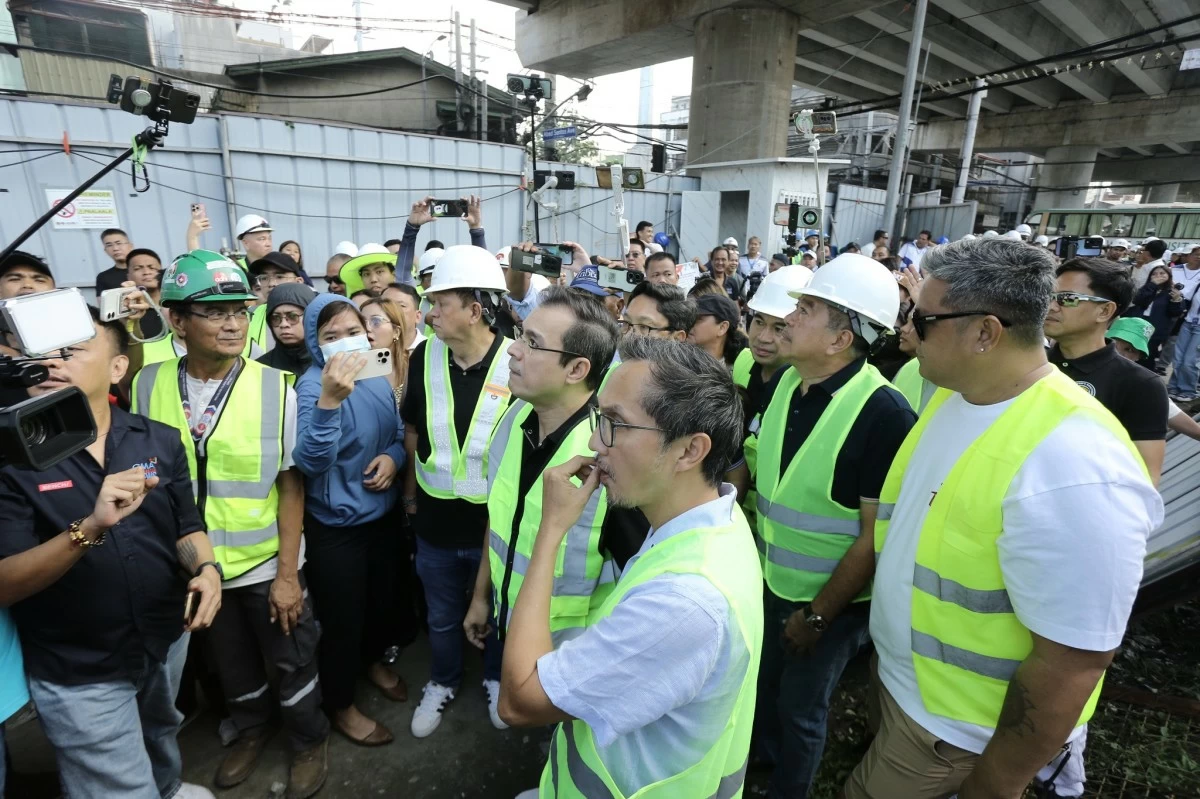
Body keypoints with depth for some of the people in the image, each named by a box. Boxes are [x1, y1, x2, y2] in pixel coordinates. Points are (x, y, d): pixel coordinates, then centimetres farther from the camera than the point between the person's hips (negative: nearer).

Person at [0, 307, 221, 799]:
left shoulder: (160, 441, -8)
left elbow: (186, 526, -1)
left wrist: (205, 568, -22)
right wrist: (89, 528, -38)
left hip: (167, 640, 4)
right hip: (77, 671, -4)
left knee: (161, 734, 32)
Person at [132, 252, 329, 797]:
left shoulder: (275, 388, -17)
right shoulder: (147, 385, -9)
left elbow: (290, 485, -13)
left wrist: (288, 572, -12)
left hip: (266, 563, -3)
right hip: (193, 565, 3)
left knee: (292, 659, 15)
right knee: (230, 662, 25)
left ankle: (309, 741, 42)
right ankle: (252, 730, 52)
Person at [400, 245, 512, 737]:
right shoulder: (424, 357, -7)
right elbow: (412, 429, 7)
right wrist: (410, 491, 10)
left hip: (495, 519, -3)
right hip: (435, 519, 3)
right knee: (441, 616, 24)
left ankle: (496, 677, 50)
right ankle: (443, 682, 51)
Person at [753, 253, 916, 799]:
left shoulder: (884, 414, -26)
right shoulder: (785, 381, -6)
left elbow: (877, 535, -22)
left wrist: (818, 614, -14)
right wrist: (754, 544, 9)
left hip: (830, 600, -6)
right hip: (771, 580, 6)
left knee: (800, 708, 17)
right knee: (763, 684, 26)